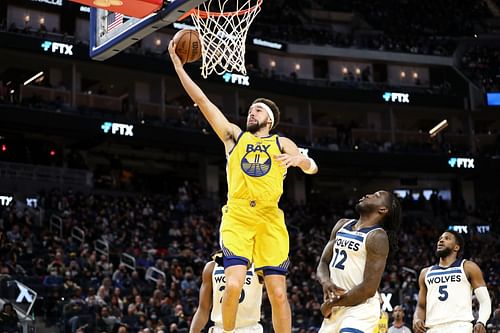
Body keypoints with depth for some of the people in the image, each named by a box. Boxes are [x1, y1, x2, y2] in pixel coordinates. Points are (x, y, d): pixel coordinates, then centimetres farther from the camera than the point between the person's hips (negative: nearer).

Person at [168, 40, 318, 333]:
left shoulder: (282, 144, 15)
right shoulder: (234, 136, 16)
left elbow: (312, 168, 3)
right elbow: (202, 100, 10)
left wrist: (300, 160, -21)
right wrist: (178, 64, 5)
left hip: (271, 221, 1)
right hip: (237, 218, 0)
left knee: (278, 293, -2)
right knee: (234, 285, -17)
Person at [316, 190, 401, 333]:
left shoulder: (377, 237, -12)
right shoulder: (342, 225, 11)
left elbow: (369, 289, -18)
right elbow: (323, 263, 11)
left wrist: (331, 304, -9)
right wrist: (325, 282, -13)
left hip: (361, 308, -8)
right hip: (335, 310, 8)